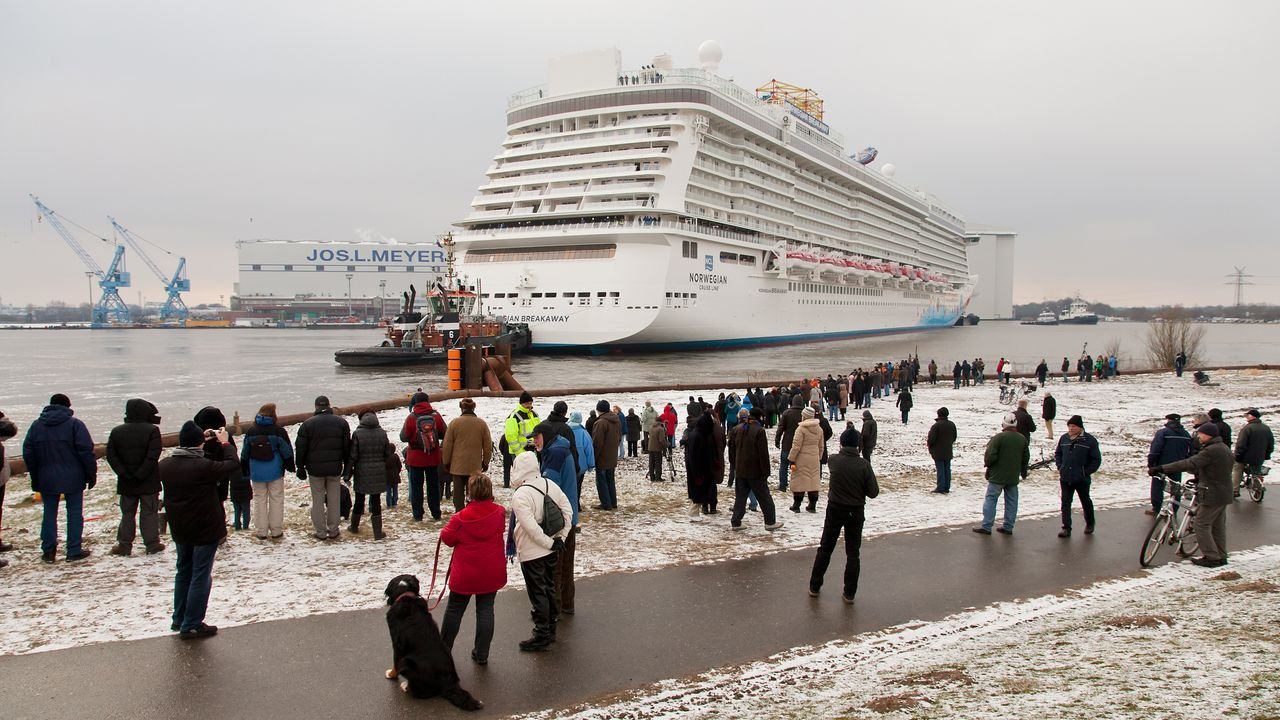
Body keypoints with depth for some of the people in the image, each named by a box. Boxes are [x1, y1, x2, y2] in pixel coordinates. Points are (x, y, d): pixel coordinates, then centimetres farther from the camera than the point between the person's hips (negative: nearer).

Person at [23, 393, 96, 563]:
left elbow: (28, 454, 8)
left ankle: (48, 551, 14)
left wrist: (35, 479, 14)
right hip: (72, 478, -3)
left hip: (47, 479, 3)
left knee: (49, 513, 12)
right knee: (74, 513, 4)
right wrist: (92, 474, -3)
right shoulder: (74, 424, -7)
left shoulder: (36, 426, 6)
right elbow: (86, 451, -11)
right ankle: (74, 551, 4)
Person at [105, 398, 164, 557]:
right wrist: (141, 474, -13)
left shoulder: (116, 431, 2)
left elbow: (111, 456, -2)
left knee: (127, 513, 13)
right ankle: (152, 544, 7)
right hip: (148, 482, -3)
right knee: (149, 513, 5)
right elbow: (153, 456, -20)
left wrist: (124, 472, -6)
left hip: (126, 483, 3)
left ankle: (124, 545, 13)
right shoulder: (152, 431, -12)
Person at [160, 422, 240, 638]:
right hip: (205, 530, -7)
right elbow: (232, 464, -13)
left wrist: (202, 440, 14)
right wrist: (225, 444, 2)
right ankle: (191, 626, 7)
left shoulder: (164, 465, -4)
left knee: (183, 572, 22)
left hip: (179, 530, 7)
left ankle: (179, 620, 30)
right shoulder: (204, 466, -24)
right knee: (200, 576, 3)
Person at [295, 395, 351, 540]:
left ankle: (320, 531, 9)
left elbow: (300, 448, -3)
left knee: (318, 500, 6)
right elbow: (347, 447, 6)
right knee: (334, 499, 9)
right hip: (335, 468, 2)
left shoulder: (307, 424, -5)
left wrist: (300, 468, 6)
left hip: (315, 469, -2)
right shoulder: (341, 422, 2)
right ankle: (333, 531, 15)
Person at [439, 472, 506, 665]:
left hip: (465, 574, -2)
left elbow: (447, 538, -7)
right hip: (491, 574, 2)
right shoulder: (499, 512, -10)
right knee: (486, 610, 11)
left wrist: (451, 523, 9)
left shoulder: (461, 517, -20)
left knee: (455, 609, 15)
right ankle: (481, 654, 14)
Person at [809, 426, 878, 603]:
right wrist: (858, 488, 6)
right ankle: (849, 593, 10)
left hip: (835, 510, 1)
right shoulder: (863, 465, -14)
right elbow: (873, 492, -10)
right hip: (856, 512, -1)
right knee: (853, 553, 9)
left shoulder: (834, 461, -11)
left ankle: (814, 587, 20)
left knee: (825, 549, 14)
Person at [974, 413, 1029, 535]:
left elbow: (990, 456, -19)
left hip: (997, 476, -6)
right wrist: (1023, 472, 27)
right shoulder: (1022, 439, 5)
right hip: (1013, 477, 6)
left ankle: (986, 526, -2)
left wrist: (987, 463, 2)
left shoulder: (998, 437, -15)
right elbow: (1026, 458, 14)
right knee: (1011, 501, 12)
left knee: (991, 499, -1)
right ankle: (1008, 527, 15)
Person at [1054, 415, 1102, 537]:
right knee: (1065, 503, -1)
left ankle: (1090, 524, 38)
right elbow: (1057, 453, 16)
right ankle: (1066, 528, 2)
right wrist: (1060, 467, 3)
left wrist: (1086, 472, -11)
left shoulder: (1089, 440, -9)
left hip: (1082, 479, -2)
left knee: (1086, 501, 17)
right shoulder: (1064, 438, 2)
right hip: (1065, 478, 3)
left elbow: (1096, 460, -5)